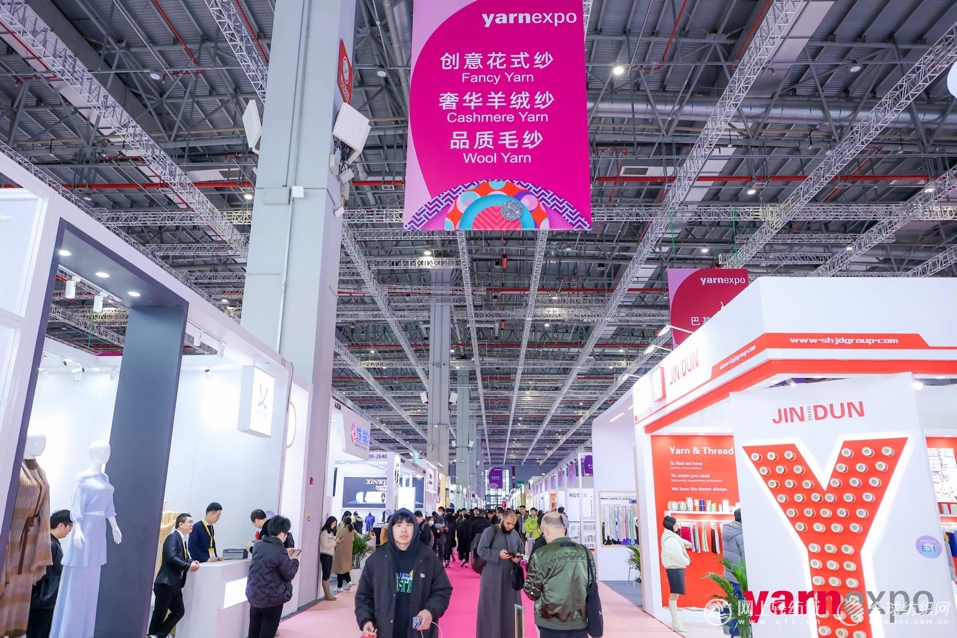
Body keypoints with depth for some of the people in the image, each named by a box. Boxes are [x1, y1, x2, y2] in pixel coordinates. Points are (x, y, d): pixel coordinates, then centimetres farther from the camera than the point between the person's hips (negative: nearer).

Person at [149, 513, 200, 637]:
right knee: (160, 613, 1)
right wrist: (188, 566, -20)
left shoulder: (182, 539, 16)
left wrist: (192, 562, -4)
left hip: (175, 584, 9)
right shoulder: (173, 537, -13)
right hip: (166, 583, -9)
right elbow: (171, 558, -25)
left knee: (179, 611, 11)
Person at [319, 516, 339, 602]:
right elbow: (325, 545, -15)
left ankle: (328, 594, 6)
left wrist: (336, 542, -1)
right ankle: (327, 595, -5)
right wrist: (335, 542, -12)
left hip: (329, 555, 8)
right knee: (326, 575, -6)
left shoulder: (331, 532, 16)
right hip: (325, 555, -8)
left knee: (328, 575, 6)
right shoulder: (324, 532, -9)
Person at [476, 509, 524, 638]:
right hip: (493, 576, -5)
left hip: (510, 576, 5)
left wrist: (518, 557, -7)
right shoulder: (490, 531, -9)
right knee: (492, 607, 3)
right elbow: (481, 550, -12)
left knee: (510, 607, 9)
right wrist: (498, 554, -23)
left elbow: (520, 551, 16)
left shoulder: (515, 534, 8)